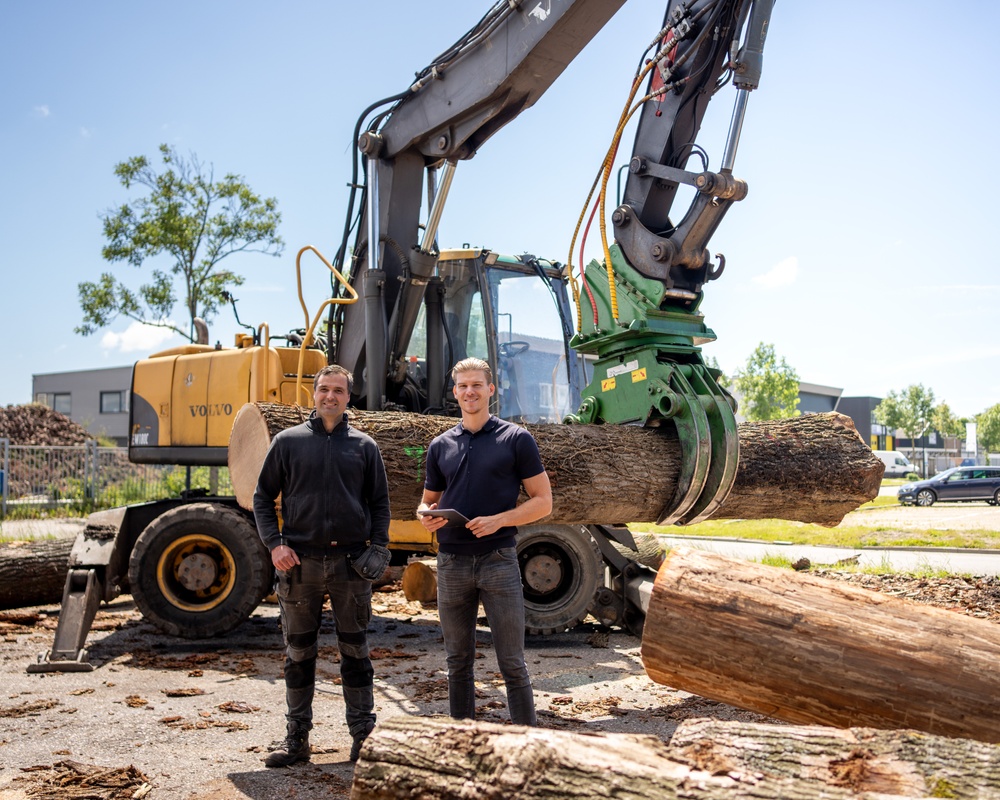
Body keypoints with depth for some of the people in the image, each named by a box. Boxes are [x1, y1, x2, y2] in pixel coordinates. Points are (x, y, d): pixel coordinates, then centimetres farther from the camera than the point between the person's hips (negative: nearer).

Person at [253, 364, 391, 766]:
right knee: (299, 653, 8)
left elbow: (379, 503, 11)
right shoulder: (288, 442, 5)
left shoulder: (364, 446, 8)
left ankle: (364, 736, 16)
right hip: (299, 561, 0)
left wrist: (378, 548, -2)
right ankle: (297, 738, 18)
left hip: (350, 562, 0)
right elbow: (263, 497, 7)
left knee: (355, 651, 7)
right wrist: (274, 543, -5)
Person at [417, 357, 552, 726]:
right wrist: (426, 515, -5)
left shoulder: (516, 439, 0)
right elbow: (428, 500, 19)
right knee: (458, 662, 12)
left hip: (498, 560, -4)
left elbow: (543, 501, -1)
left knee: (512, 663, -1)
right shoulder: (441, 446, 11)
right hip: (452, 563, 4)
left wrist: (499, 520, -16)